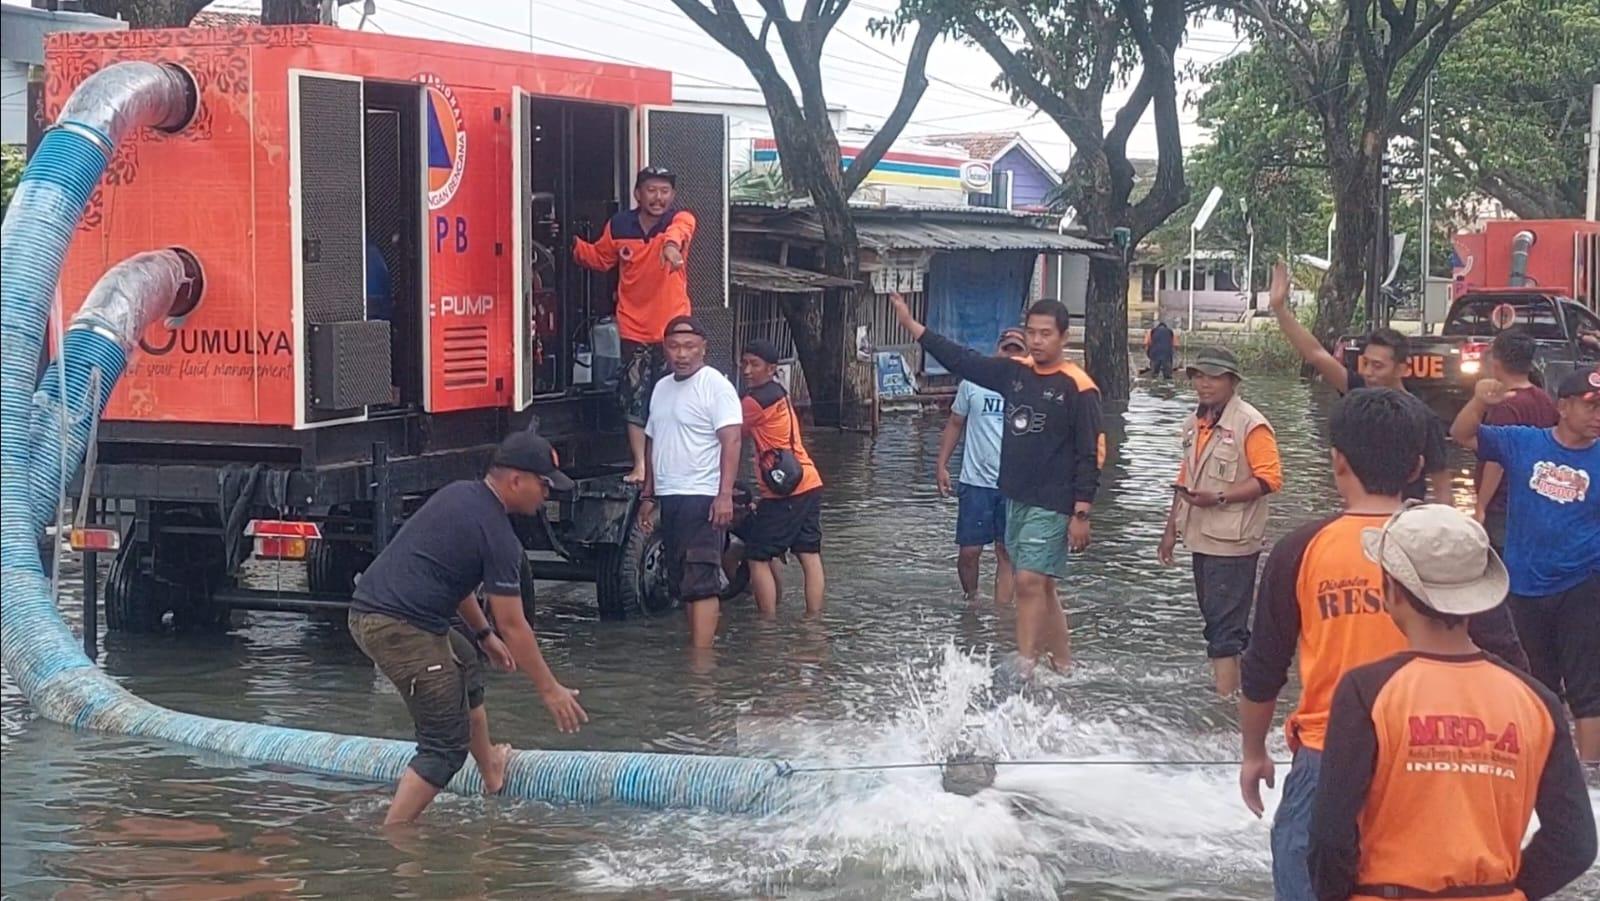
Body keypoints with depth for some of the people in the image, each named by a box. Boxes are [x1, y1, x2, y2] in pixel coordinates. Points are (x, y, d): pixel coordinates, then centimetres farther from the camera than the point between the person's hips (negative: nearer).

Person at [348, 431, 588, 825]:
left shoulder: (459, 494, 15)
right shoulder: (497, 535, -11)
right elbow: (513, 624, -8)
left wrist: (483, 634, 35)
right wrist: (549, 689, 1)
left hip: (368, 610, 10)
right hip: (400, 628, -10)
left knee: (464, 663, 32)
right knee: (446, 746, -4)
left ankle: (491, 773, 45)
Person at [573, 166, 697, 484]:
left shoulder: (681, 219, -8)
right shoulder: (619, 226, 1)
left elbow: (680, 230, -34)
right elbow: (600, 258, 17)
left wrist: (672, 243, -57)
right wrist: (573, 243, -1)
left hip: (672, 327, -2)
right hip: (634, 328, 2)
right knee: (635, 398, 5)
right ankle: (640, 464, 14)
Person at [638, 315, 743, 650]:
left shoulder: (716, 386, -8)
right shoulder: (662, 388, 17)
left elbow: (732, 441, -16)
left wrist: (725, 494, -24)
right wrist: (648, 494, 21)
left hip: (703, 499, -9)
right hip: (669, 498, 9)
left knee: (701, 582, -12)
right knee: (681, 581, 12)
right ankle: (699, 644, 19)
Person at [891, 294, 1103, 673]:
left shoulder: (1078, 388, -11)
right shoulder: (1014, 372, 7)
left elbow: (1090, 455, -12)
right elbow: (964, 361, 13)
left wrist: (1081, 514, -15)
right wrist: (913, 326, 11)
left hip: (1052, 504, -7)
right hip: (1016, 498, 7)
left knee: (1030, 581, -15)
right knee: (1040, 588, 12)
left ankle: (1022, 669, -15)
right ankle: (1063, 667, 22)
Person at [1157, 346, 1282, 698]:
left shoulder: (1251, 425, -12)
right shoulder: (1194, 424, 13)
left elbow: (1270, 479, -16)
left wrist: (1220, 497, -23)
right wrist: (1171, 529, 19)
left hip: (1233, 542, -8)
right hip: (1201, 537, 8)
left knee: (1224, 629, -10)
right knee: (1216, 621, 13)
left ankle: (1225, 700, -9)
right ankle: (1233, 689, 20)